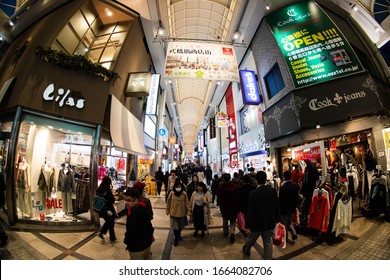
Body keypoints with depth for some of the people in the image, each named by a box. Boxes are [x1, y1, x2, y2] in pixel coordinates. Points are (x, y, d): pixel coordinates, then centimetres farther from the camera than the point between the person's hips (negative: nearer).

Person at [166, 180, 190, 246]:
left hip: (182, 213, 1)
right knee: (175, 226, 4)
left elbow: (187, 203, -8)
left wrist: (188, 211, -8)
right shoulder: (172, 193, -13)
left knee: (181, 226, 21)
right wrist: (167, 210, 4)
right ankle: (176, 239, 26)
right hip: (174, 212, -1)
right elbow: (168, 202, -2)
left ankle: (179, 235, 49)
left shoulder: (184, 194, -15)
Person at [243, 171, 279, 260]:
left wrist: (247, 225, -13)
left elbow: (250, 211, -21)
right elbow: (276, 207, 1)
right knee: (268, 243, 17)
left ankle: (246, 249, 49)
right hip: (269, 222, 3)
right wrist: (276, 220, 15)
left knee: (251, 239, 23)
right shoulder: (273, 191, -9)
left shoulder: (253, 193, -23)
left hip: (257, 223, -2)